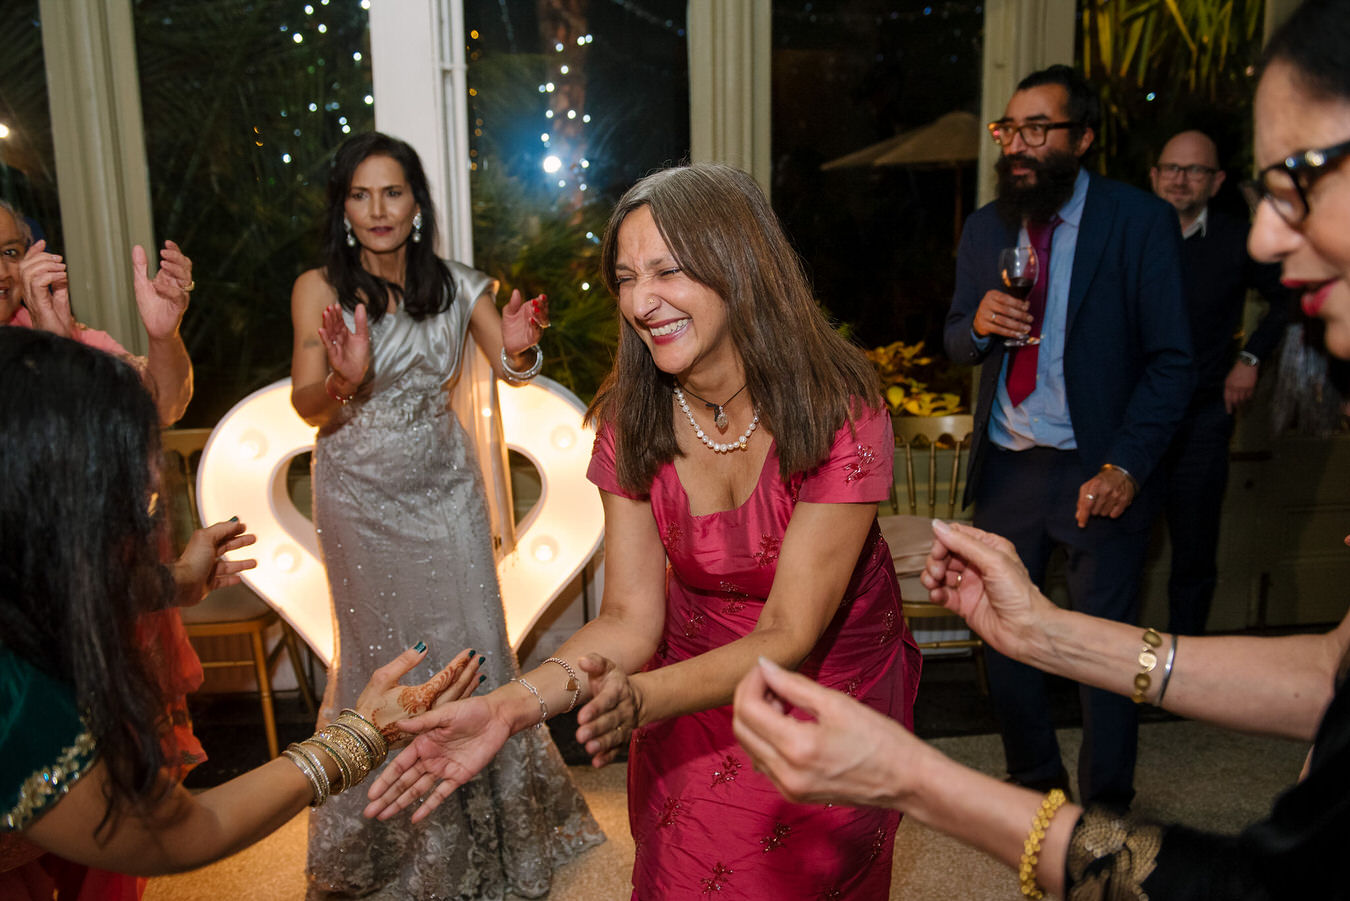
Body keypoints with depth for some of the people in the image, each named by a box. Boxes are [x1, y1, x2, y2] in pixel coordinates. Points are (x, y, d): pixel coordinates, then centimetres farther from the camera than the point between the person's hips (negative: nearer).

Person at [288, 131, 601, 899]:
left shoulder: (458, 286, -1)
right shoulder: (320, 289, -7)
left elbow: (512, 369, -4)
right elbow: (308, 407, -10)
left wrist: (520, 349, -27)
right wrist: (345, 380, -33)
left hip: (445, 487, 2)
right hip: (361, 495, -1)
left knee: (470, 640, 5)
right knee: (380, 647, 10)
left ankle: (487, 820, 27)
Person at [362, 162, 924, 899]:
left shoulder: (841, 416, -26)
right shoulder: (631, 421, -14)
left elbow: (789, 636, -26)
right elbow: (630, 617, -16)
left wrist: (640, 697, -43)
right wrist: (513, 704, -33)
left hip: (831, 692, -2)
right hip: (691, 688, 3)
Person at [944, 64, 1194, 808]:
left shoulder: (1140, 221, -8)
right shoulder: (985, 227, 7)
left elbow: (1171, 361, -9)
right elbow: (956, 343, 11)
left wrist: (1124, 467, -17)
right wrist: (977, 324, -13)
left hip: (1097, 472, -4)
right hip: (1005, 467, 5)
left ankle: (1105, 808, 30)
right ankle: (1033, 776, 36)